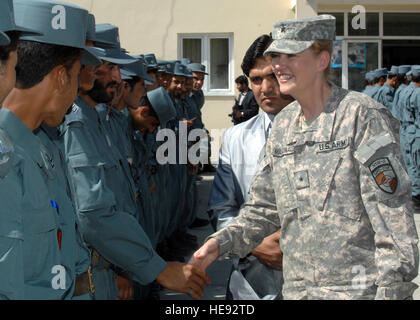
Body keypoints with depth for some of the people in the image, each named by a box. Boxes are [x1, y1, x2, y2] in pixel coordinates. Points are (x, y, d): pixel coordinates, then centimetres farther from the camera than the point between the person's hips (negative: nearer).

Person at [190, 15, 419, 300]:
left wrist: (391, 289, -17)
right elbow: (264, 208, 14)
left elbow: (393, 212, -14)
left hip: (362, 288, -6)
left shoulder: (362, 116, -11)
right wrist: (221, 243, 0)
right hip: (298, 288, 6)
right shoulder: (282, 126, 9)